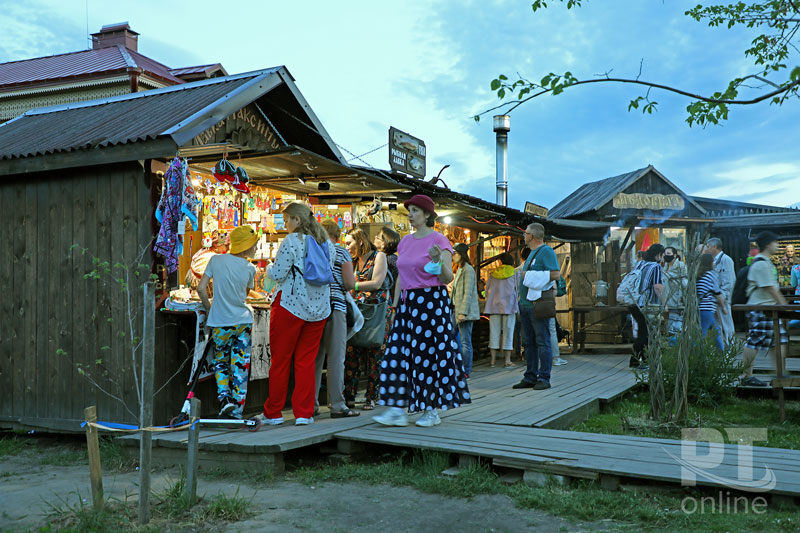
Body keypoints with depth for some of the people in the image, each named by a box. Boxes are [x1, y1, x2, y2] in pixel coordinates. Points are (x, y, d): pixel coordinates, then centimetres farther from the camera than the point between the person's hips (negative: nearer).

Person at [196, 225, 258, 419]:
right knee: (240, 366, 8)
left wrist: (209, 308, 9)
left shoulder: (216, 260, -4)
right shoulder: (250, 269, -4)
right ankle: (237, 410, 10)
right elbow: (245, 295, 9)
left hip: (220, 323, 0)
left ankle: (224, 398, -1)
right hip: (243, 321, 0)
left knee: (220, 362, 18)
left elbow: (201, 288, -5)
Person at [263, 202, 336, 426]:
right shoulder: (328, 243, 9)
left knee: (280, 359, 5)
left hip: (290, 305, -5)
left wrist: (269, 268, 9)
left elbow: (278, 274, -12)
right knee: (307, 361, 9)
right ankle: (304, 413, 7)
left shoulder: (292, 241, -11)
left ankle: (273, 413, 14)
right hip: (319, 308, 5)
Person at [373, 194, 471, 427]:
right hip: (407, 303, 7)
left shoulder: (439, 240, -5)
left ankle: (432, 410, 9)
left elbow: (447, 278, -9)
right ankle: (398, 410, 4)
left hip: (431, 301, -6)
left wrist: (438, 260, -26)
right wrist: (395, 304, 14)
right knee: (399, 353, 1)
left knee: (429, 353, -2)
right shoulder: (405, 241, 14)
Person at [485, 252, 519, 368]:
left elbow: (487, 291, 11)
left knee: (494, 332, 5)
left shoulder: (492, 274, 9)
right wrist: (516, 301, 18)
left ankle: (493, 360, 5)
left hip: (494, 305, 2)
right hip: (509, 305, -2)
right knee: (508, 332, 1)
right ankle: (508, 361, -1)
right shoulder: (515, 273, 3)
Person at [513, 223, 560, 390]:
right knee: (529, 343, 11)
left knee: (542, 342, -5)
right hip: (525, 304, 10)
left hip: (538, 305, -9)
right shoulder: (532, 253, 21)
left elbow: (556, 274, -18)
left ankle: (544, 378, -2)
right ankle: (530, 378, 16)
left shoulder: (546, 251, -7)